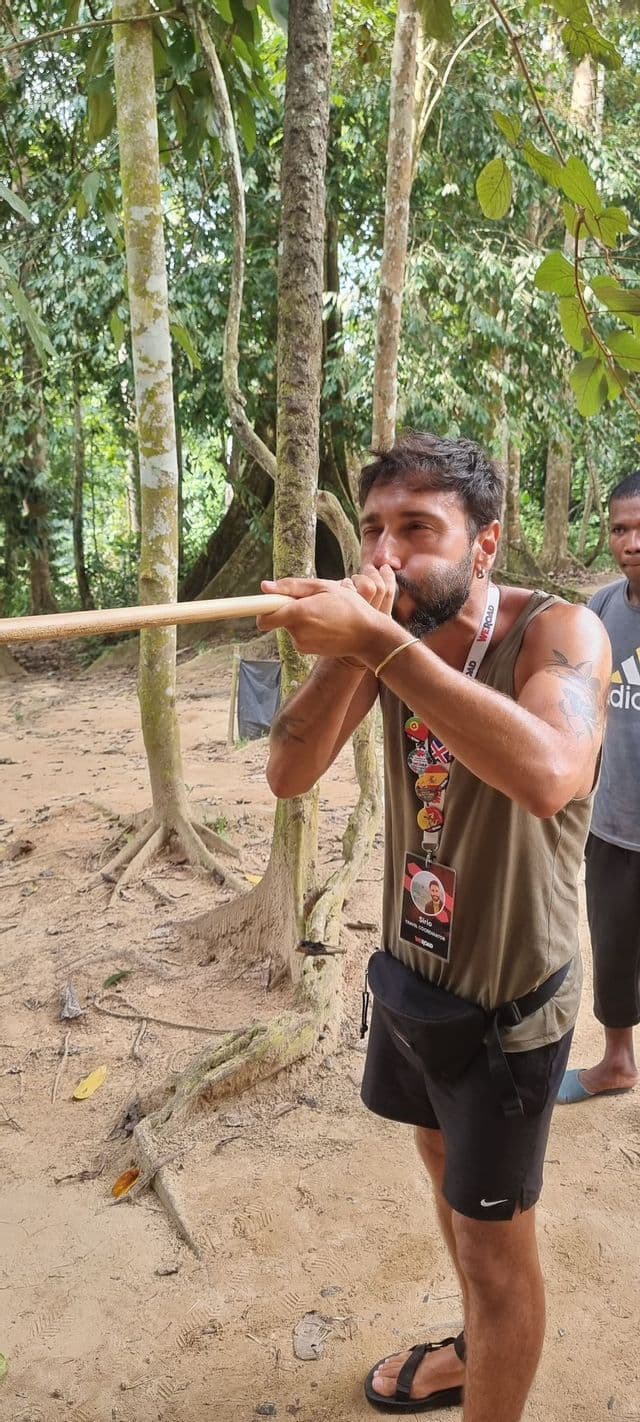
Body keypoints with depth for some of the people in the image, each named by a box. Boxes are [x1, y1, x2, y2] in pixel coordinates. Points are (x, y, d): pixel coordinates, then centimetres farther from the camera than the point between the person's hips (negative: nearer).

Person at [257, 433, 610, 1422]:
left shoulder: (556, 631, -24)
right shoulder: (389, 635, -6)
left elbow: (548, 773, -45)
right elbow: (288, 773, -14)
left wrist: (375, 641, -44)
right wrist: (347, 655, -30)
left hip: (507, 1003, -7)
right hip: (410, 967, 7)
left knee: (493, 1240, 9)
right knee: (447, 1166, 27)